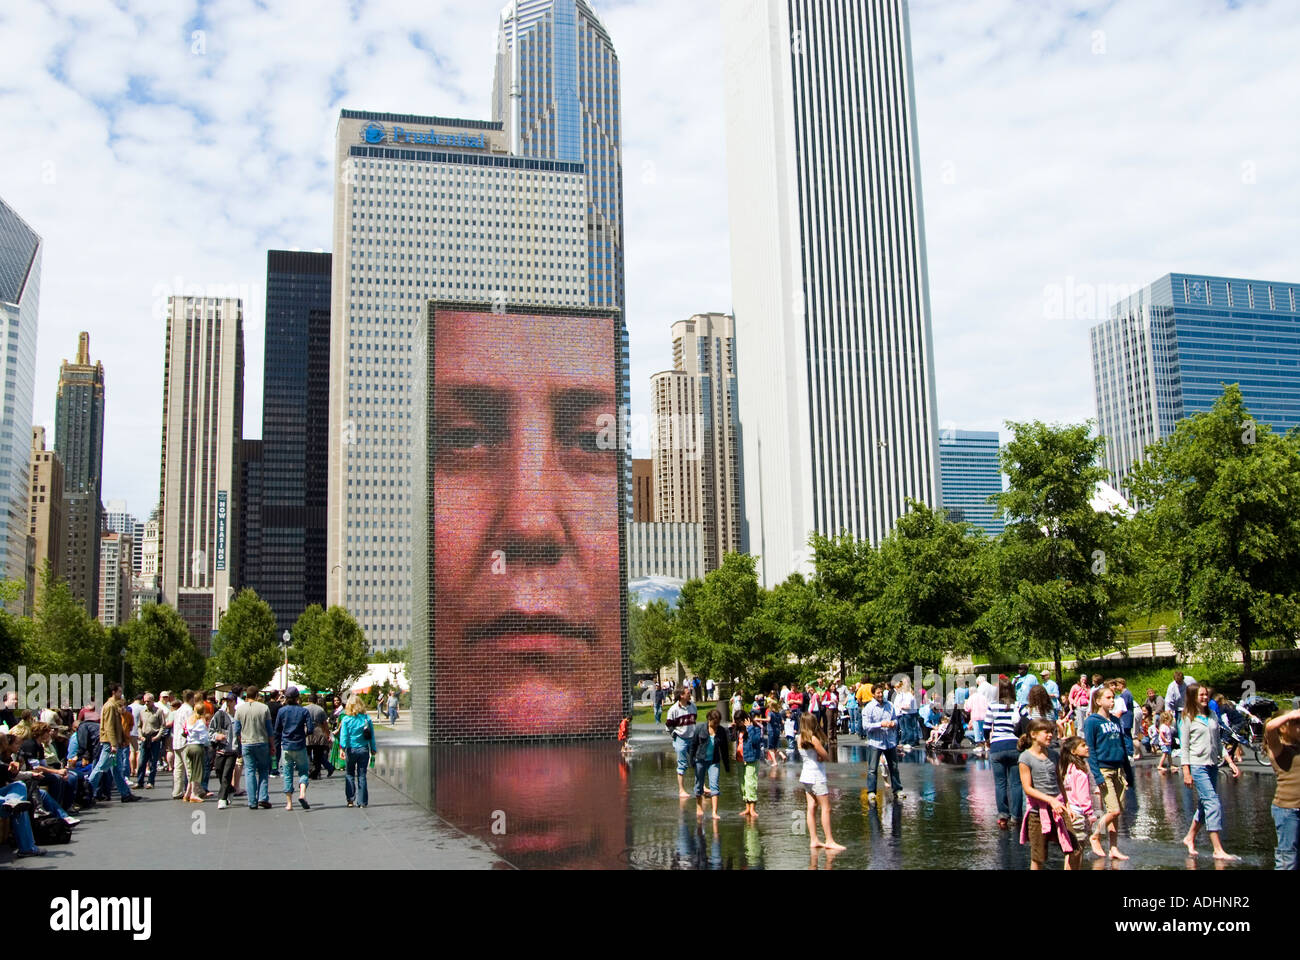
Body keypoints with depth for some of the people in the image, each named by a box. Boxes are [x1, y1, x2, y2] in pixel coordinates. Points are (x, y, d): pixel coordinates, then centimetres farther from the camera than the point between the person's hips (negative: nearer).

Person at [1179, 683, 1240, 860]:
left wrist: (1230, 762, 9)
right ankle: (1218, 850, -12)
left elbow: (1218, 743, 17)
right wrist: (1186, 772, -10)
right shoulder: (1188, 718, -4)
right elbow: (1184, 746, -5)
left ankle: (1190, 838, 29)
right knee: (1213, 804, -13)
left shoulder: (1213, 716, 13)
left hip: (1212, 765, 6)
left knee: (1204, 805, 11)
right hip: (1197, 765, -6)